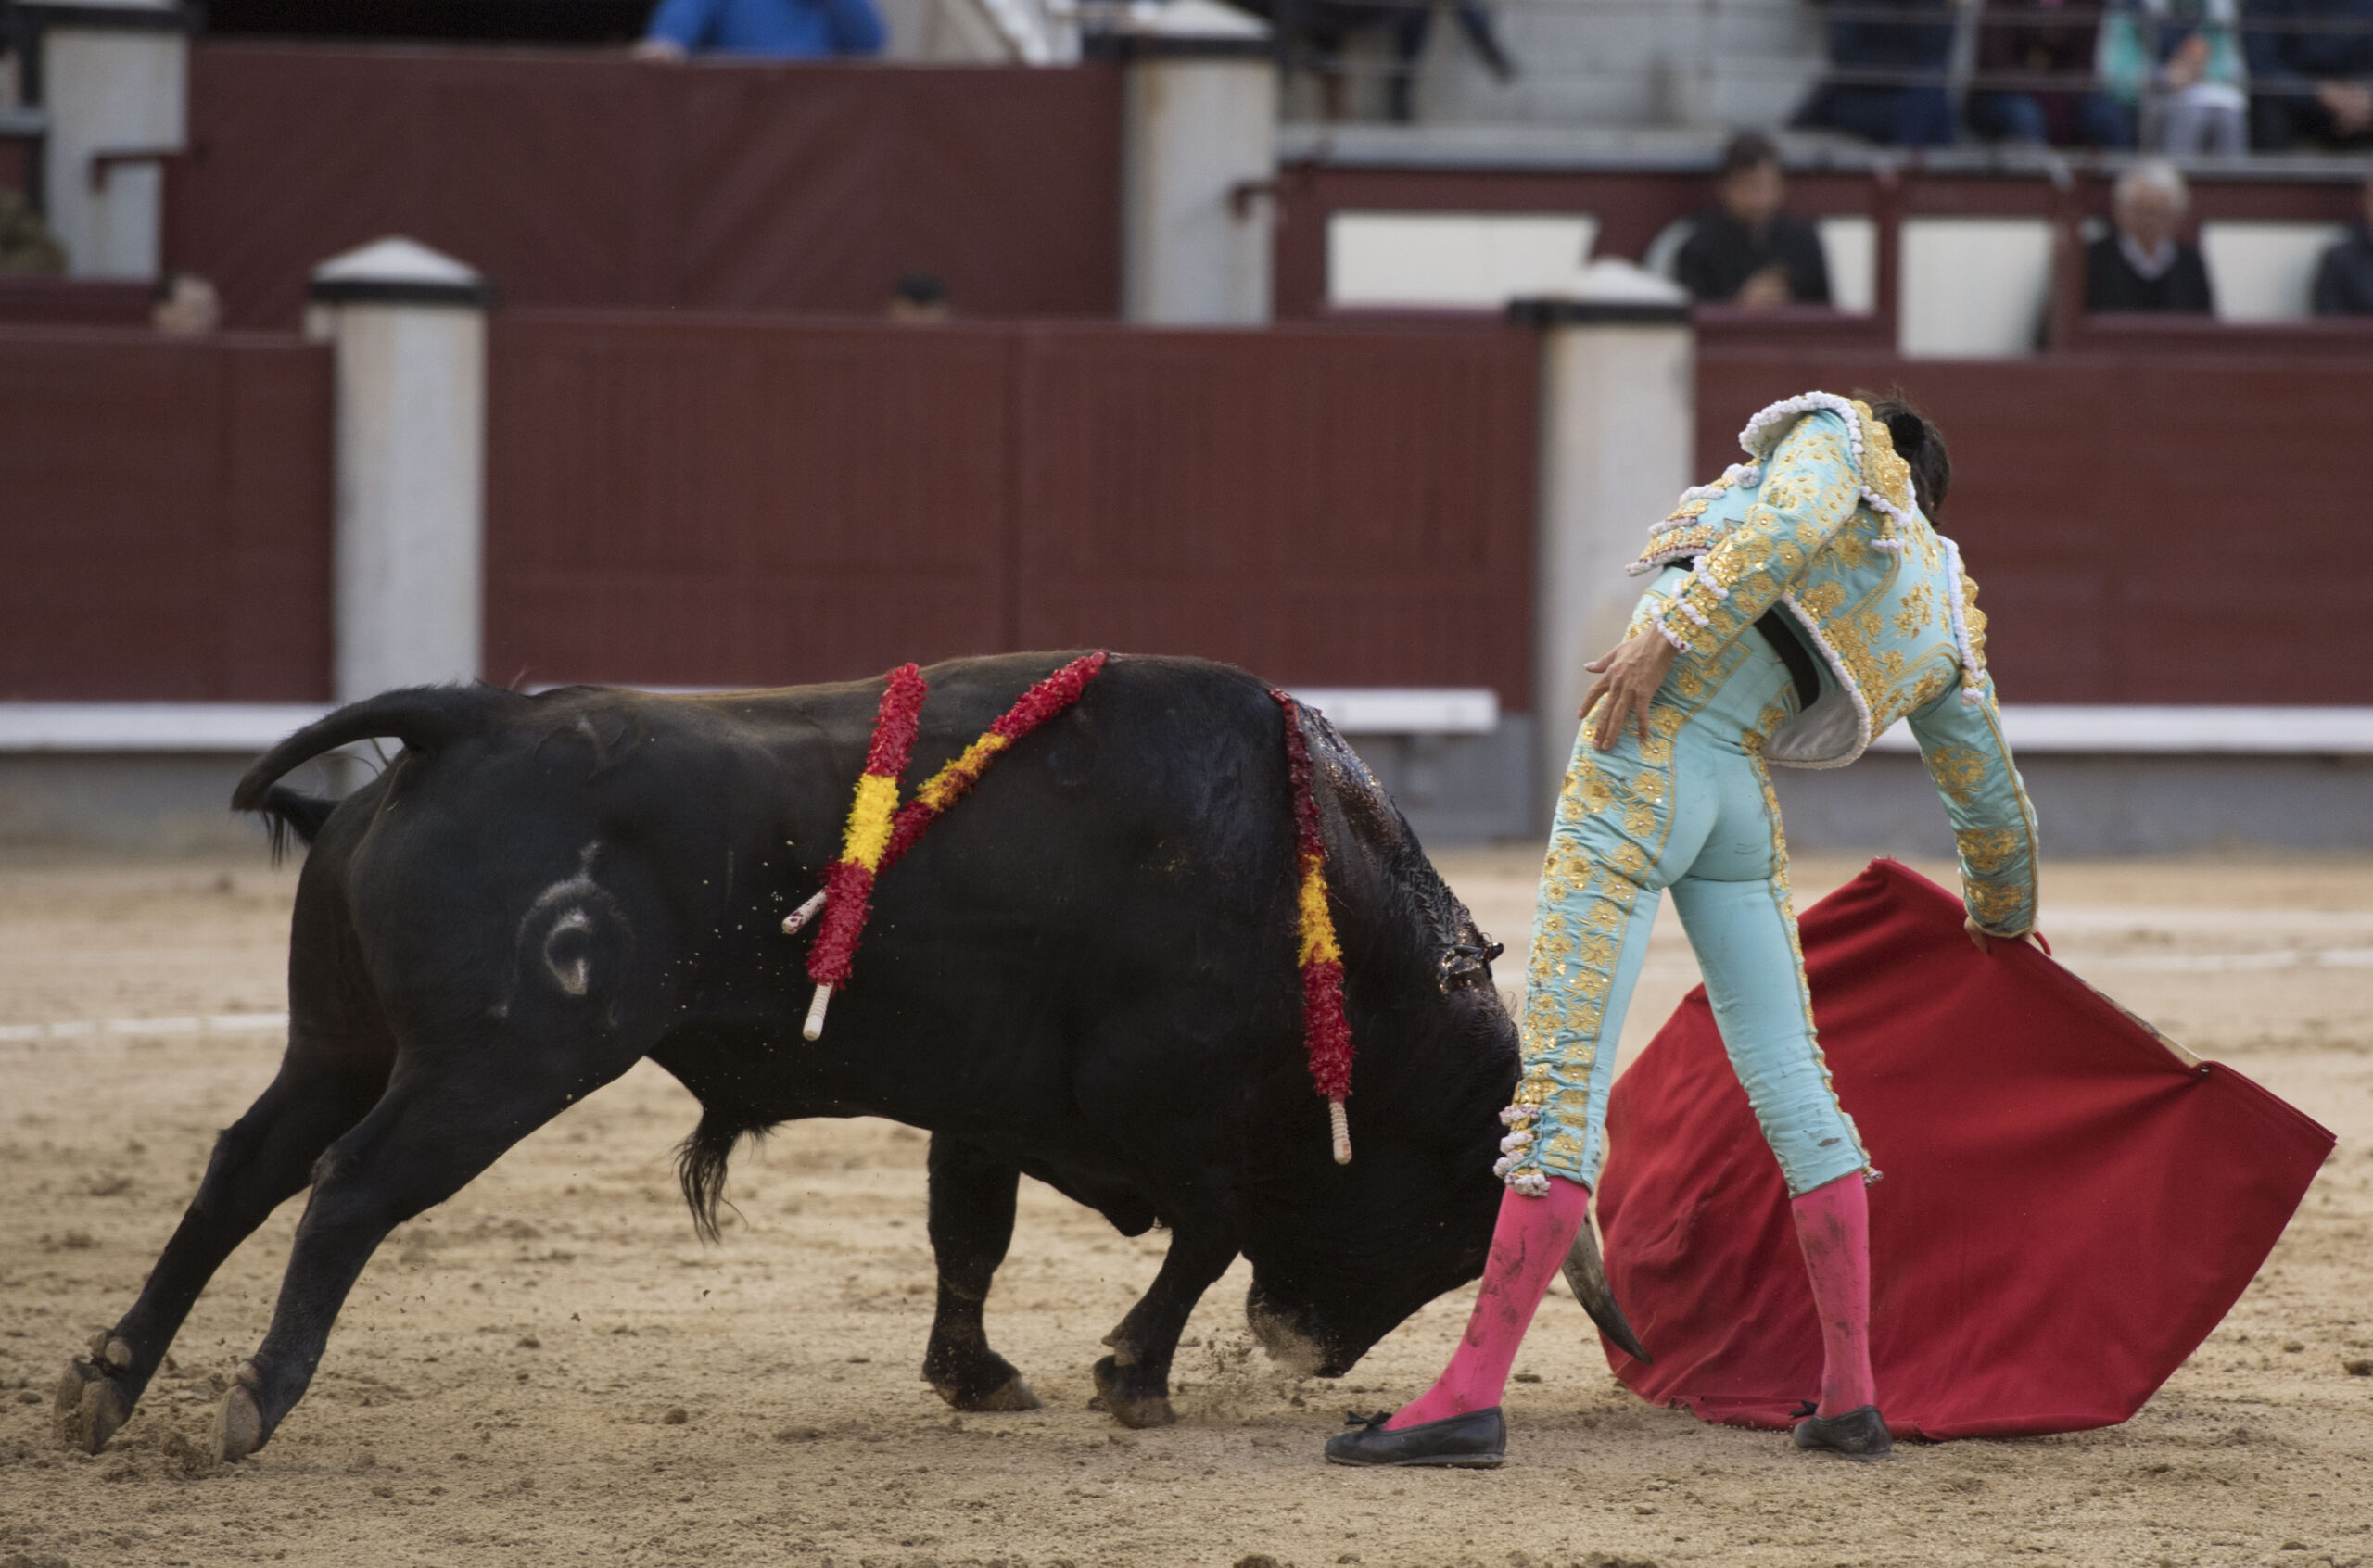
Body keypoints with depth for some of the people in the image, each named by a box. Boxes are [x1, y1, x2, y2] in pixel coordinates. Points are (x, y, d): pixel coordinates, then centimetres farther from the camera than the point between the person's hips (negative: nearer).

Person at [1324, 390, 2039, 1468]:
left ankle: (1474, 1394, -13)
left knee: (1563, 1083, -9)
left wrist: (1666, 632, -22)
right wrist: (2001, 920, 51)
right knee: (1792, 1085, 14)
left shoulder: (1837, 433, 8)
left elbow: (1800, 517, -17)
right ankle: (1851, 1398, 13)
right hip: (1743, 804, 6)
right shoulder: (1943, 624, 23)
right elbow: (1994, 800, 33)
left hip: (1642, 763, -6)